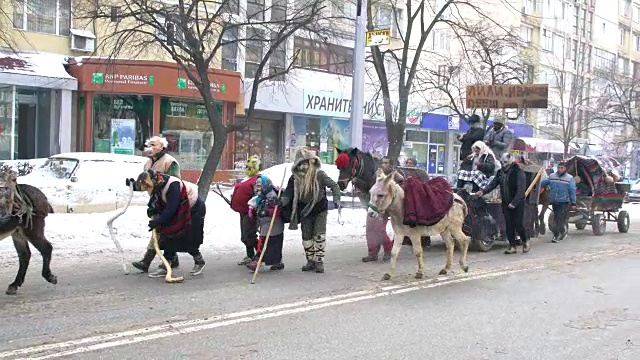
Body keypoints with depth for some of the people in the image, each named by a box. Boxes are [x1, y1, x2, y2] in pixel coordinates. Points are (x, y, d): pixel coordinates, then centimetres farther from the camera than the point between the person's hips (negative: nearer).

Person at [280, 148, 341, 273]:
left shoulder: (319, 175, -16)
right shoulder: (295, 178, -7)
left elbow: (333, 185, -9)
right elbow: (289, 192, -4)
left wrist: (336, 199, -20)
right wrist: (283, 201, -23)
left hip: (320, 209, -3)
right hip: (305, 210, 3)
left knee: (319, 235, -8)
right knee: (306, 236, 7)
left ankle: (319, 261, 3)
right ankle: (310, 261, 21)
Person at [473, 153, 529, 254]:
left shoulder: (518, 172, -11)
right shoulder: (500, 172, 9)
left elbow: (521, 189, -16)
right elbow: (493, 184, 3)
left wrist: (514, 203, -20)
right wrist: (483, 191, -15)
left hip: (517, 204, -5)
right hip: (506, 204, 6)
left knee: (518, 225, -4)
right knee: (509, 226, 4)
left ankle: (525, 242, 20)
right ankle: (513, 246, 13)